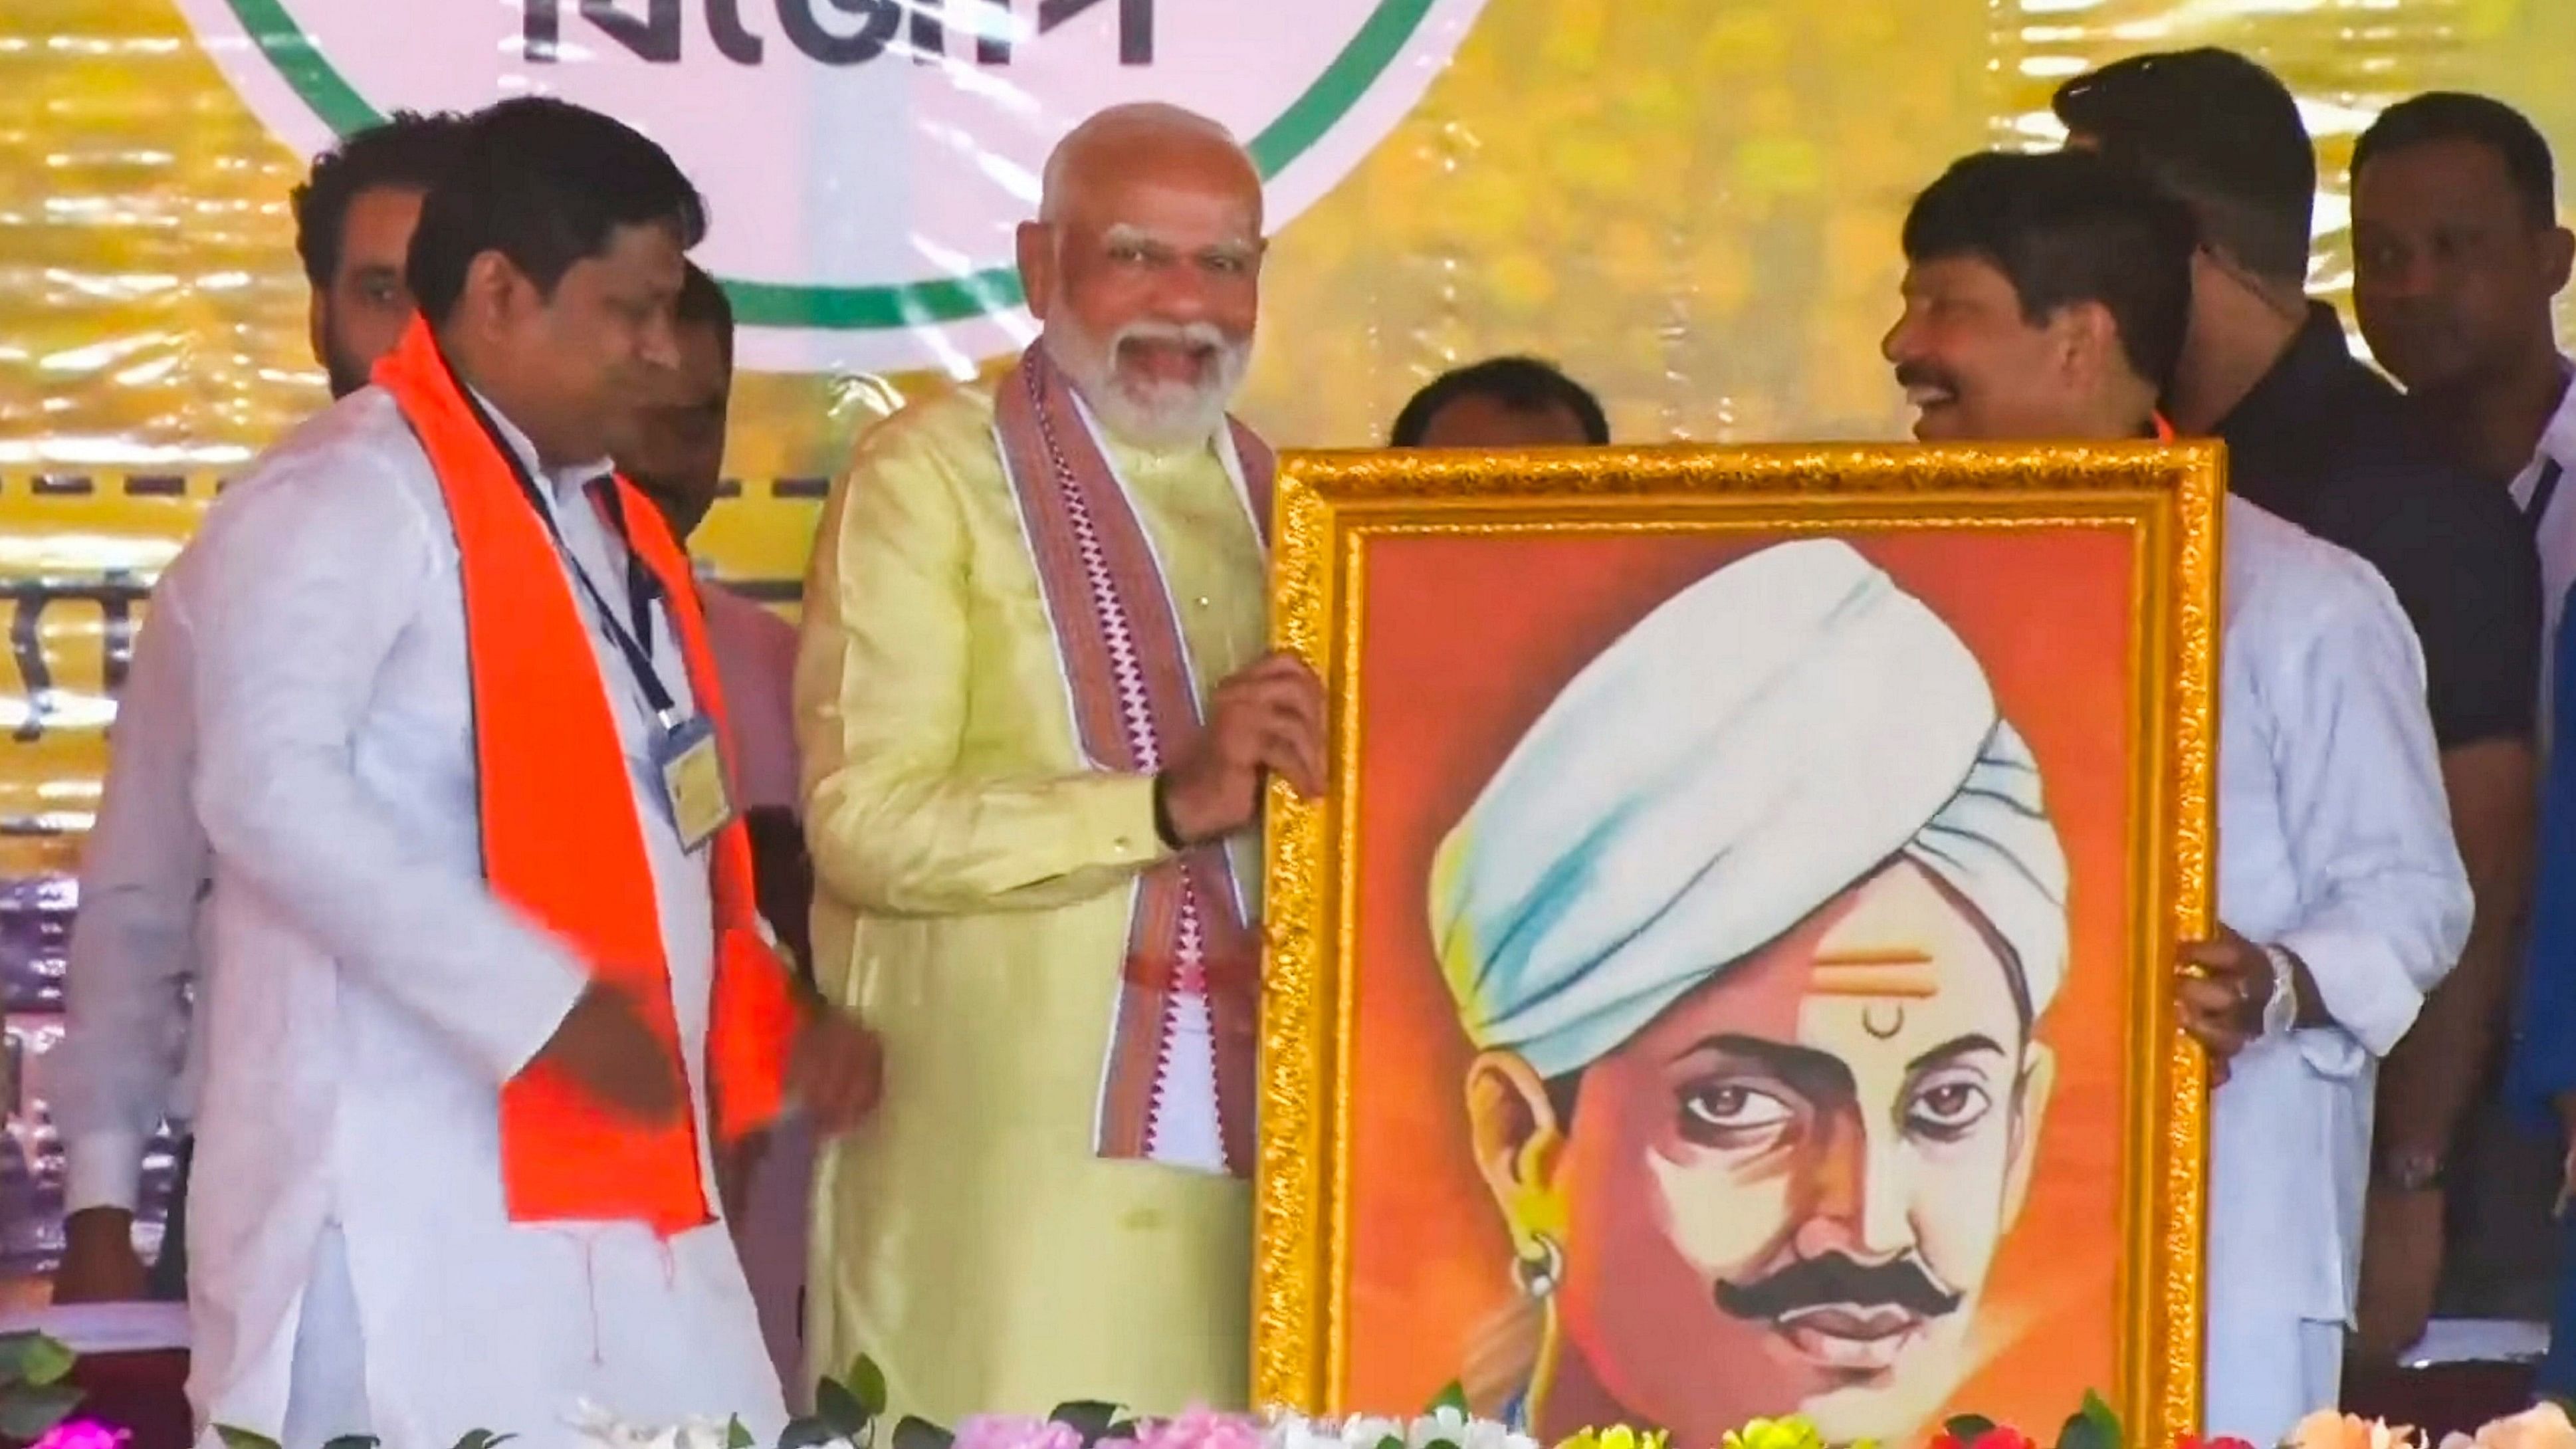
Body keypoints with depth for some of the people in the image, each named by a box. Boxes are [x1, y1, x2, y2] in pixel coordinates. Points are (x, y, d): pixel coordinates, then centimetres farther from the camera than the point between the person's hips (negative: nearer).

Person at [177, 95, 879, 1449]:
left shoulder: (609, 520, 21)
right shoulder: (344, 497, -8)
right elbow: (270, 790, -21)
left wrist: (775, 1019, 11)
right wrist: (540, 1002, -24)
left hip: (629, 1203, 8)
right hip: (412, 1216, -8)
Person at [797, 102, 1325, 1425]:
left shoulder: (1274, 497, 16)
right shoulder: (930, 474, -3)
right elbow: (864, 821, -14)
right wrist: (1169, 805, -22)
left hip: (1244, 1156, 6)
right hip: (1002, 1166, -5)